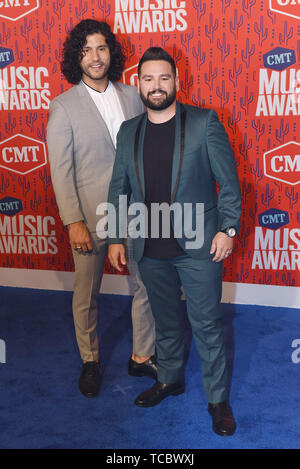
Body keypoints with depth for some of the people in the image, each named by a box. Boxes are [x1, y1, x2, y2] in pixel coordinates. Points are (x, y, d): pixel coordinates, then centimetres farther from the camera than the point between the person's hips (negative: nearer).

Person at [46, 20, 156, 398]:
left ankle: (142, 357, 28)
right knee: (86, 293, 10)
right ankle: (90, 361, 31)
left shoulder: (131, 97, 5)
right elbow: (60, 170, -9)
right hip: (91, 217, -3)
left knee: (146, 285, 10)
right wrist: (74, 221, -14)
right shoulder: (63, 107, -6)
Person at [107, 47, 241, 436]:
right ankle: (170, 379, 39)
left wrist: (227, 228, -10)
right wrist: (115, 237, 9)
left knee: (206, 325, 4)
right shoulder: (128, 132, 7)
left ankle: (219, 399, 20)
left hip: (198, 247, -4)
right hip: (151, 250, 4)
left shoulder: (204, 123, -5)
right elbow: (118, 188, 11)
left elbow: (228, 181, -4)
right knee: (166, 321, 19)